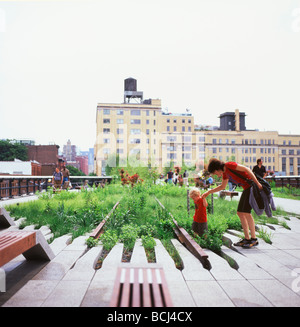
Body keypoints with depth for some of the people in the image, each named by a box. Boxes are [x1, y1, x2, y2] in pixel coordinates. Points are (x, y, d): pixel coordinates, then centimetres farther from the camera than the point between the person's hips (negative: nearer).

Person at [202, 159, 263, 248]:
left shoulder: (229, 165, -14)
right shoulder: (225, 173, 13)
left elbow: (246, 169, -18)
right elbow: (222, 186, 26)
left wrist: (257, 183, -22)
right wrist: (208, 192, 25)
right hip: (247, 188, 9)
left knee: (246, 212, -14)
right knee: (240, 213, 6)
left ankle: (254, 239, -3)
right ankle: (247, 238, 10)